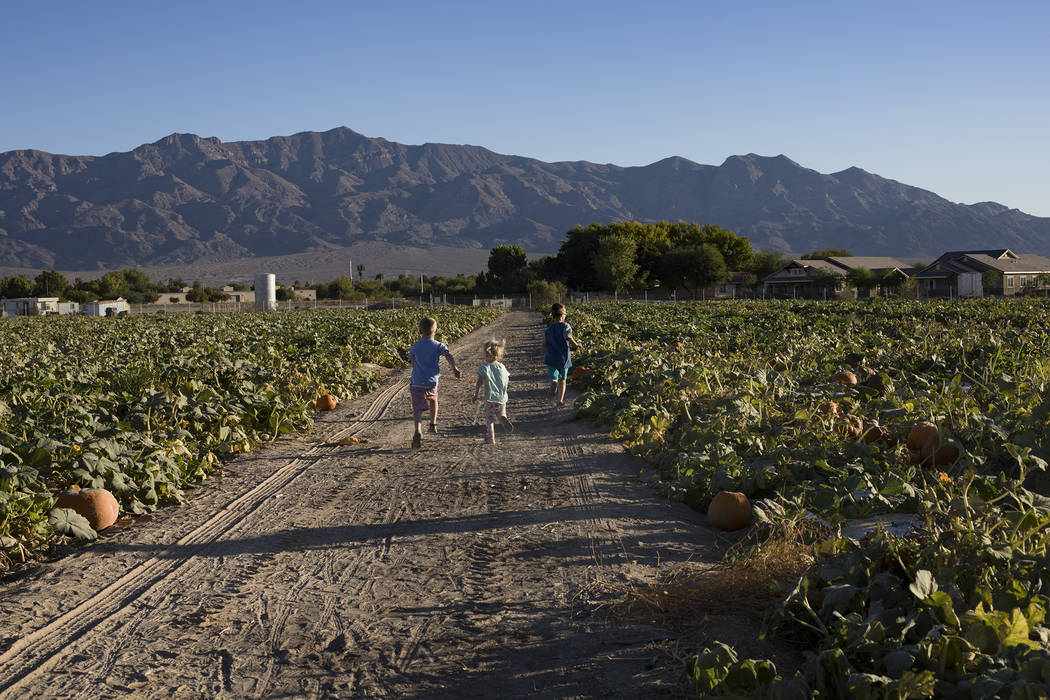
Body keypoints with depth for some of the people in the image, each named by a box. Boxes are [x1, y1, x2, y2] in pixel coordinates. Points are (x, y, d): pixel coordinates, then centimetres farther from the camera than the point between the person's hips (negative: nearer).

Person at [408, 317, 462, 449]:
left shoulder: (415, 347, 8)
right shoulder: (439, 346, 1)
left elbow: (413, 363, 15)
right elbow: (448, 356, -17)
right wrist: (455, 368, -30)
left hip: (416, 383, 0)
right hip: (432, 382, 1)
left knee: (418, 409, -5)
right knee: (433, 398, 32)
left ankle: (418, 432, -29)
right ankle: (433, 424, 39)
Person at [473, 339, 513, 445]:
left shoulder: (483, 368, -9)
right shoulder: (502, 367, 1)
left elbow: (479, 383, -9)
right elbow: (507, 379, 9)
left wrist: (476, 395, 1)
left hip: (489, 398, -3)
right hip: (502, 398, 3)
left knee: (489, 419, 8)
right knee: (501, 414, 20)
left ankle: (492, 439, 1)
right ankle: (504, 419, -16)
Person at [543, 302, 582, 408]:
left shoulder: (549, 329, 7)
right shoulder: (565, 326, -8)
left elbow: (545, 346, 11)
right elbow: (568, 337, -27)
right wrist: (576, 345, -13)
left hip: (552, 358, 2)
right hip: (564, 358, -2)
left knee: (554, 379, -5)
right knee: (562, 379, 16)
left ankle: (553, 394, -35)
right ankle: (560, 400, 23)